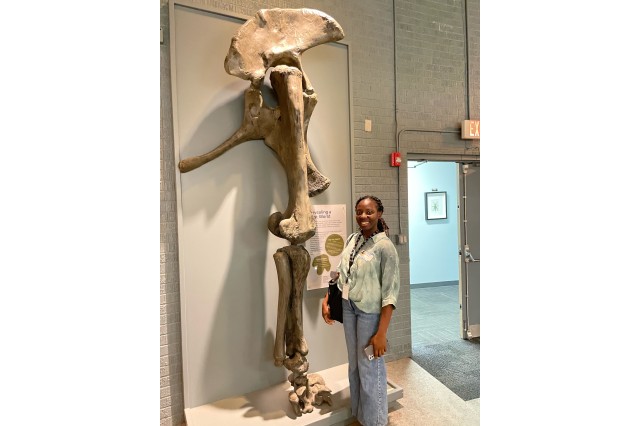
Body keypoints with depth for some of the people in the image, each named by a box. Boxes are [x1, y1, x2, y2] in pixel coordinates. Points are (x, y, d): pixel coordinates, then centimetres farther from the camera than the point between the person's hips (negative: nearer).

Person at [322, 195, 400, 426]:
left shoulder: (385, 246, -17)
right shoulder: (352, 239, 1)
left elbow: (390, 292, -18)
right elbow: (340, 272, 12)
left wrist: (381, 333, -19)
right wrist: (327, 299, 5)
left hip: (371, 312, -6)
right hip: (348, 308, 6)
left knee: (370, 368, 10)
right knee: (354, 364, 21)